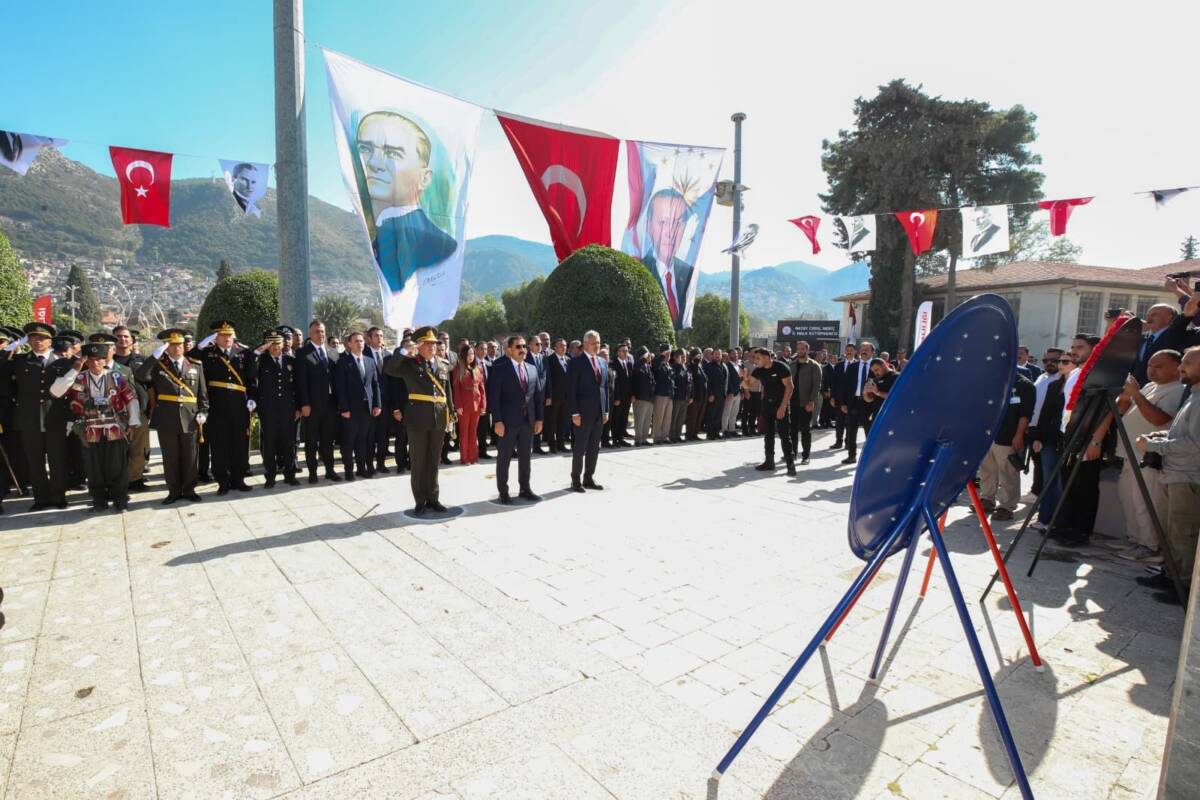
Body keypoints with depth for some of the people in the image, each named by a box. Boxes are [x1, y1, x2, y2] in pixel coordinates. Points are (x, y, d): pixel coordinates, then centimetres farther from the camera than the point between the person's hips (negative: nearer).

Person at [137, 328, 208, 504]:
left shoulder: (196, 366, 8)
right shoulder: (158, 365, 4)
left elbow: (203, 393, 8)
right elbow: (140, 376, -17)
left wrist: (203, 412, -2)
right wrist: (155, 356, -18)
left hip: (189, 419, 1)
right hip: (166, 420, -1)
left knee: (189, 458, 9)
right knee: (170, 459, 8)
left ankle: (189, 490, 20)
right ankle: (174, 491, 18)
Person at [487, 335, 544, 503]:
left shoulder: (532, 369, 11)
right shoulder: (500, 368, -6)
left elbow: (538, 395, 12)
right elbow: (493, 396, -10)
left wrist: (539, 418, 7)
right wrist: (497, 420, -16)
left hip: (528, 420, 5)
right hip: (508, 421, -5)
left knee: (525, 456, 13)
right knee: (504, 457, 4)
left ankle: (525, 488, 24)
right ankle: (503, 492, 13)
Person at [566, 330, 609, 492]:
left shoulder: (602, 363, 13)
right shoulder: (576, 362, -7)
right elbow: (571, 389, -11)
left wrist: (606, 410, 11)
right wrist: (574, 413, -15)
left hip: (599, 412, 6)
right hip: (583, 412, -6)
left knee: (594, 448, 11)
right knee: (580, 448, 0)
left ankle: (589, 478, 20)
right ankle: (576, 480, 10)